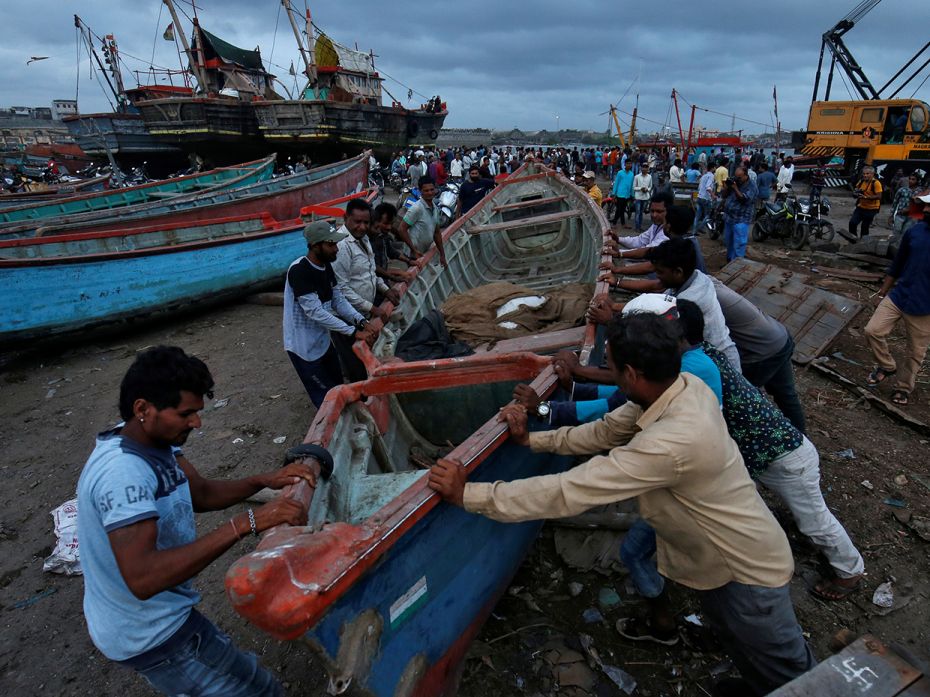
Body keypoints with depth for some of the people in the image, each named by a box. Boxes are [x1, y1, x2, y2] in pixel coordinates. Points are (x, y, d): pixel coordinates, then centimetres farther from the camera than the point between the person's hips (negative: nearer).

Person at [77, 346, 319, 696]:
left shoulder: (156, 439, -4)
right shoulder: (122, 471, -33)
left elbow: (201, 493, 2)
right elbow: (142, 578, -42)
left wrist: (264, 480, -15)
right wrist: (246, 523, -44)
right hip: (150, 636, -9)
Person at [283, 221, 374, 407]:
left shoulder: (326, 266, 1)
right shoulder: (298, 271, -26)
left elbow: (339, 300, 3)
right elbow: (315, 312, -29)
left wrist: (361, 321, -13)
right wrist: (353, 332, -29)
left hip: (324, 340, 8)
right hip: (304, 347, -8)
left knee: (338, 388, 22)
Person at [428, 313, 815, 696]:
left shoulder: (671, 442, -42)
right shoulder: (685, 385, -15)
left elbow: (567, 492, -41)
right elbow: (606, 432, -4)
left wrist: (467, 493, -36)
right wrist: (532, 439, -10)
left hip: (749, 572, -7)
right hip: (719, 553, 8)